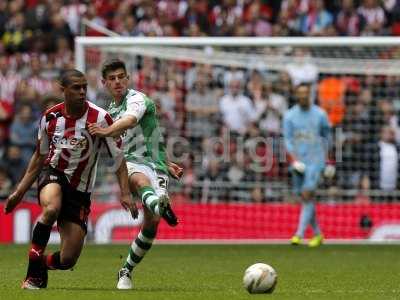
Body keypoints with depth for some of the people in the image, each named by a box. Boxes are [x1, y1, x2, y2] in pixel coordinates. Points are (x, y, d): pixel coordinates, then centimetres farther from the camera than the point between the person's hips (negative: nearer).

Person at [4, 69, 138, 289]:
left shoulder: (100, 118, -12)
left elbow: (118, 157, -7)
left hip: (79, 191, 0)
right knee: (51, 209, -38)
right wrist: (19, 192, 11)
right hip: (53, 175, 0)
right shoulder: (50, 117, -3)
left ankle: (43, 264, 28)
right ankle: (34, 273, -22)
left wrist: (125, 193, -17)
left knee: (68, 259, -8)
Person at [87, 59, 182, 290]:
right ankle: (158, 204, -76)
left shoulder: (137, 99, -3)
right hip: (133, 162, 3)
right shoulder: (112, 111, 20)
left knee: (152, 222, -16)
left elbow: (131, 120, -28)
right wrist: (165, 162, 24)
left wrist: (107, 131, -48)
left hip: (156, 165, -3)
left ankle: (126, 272, 4)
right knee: (141, 179, -37)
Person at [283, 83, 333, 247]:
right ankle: (318, 234, 23)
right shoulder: (289, 115, 3)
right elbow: (287, 139, -2)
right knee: (306, 198, 8)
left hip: (315, 160, -3)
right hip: (298, 162, 3)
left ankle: (299, 234, -20)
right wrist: (294, 158, -16)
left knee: (307, 195, -17)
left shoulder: (320, 114, 2)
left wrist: (326, 160, 14)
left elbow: (326, 137, 13)